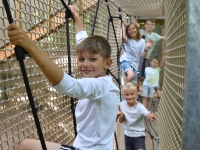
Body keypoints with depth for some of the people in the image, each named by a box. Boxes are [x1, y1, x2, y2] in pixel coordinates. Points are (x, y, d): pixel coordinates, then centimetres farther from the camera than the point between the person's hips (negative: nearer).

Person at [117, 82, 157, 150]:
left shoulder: (139, 107, -22)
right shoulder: (122, 104, -8)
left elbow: (148, 115, -43)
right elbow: (121, 121, 4)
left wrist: (152, 116, -66)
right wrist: (121, 116, -19)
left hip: (139, 136, -4)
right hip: (127, 135, 4)